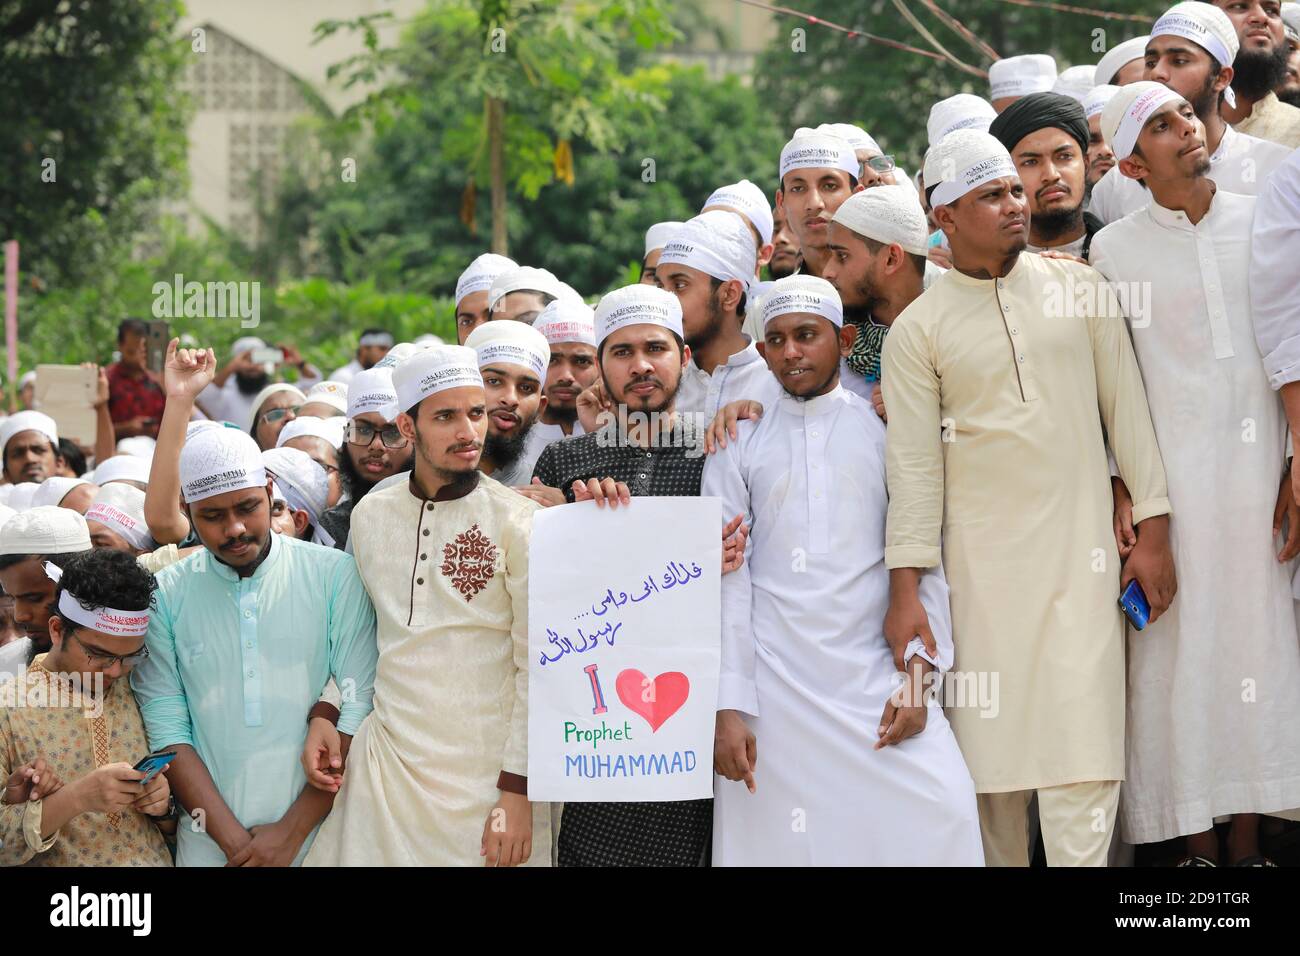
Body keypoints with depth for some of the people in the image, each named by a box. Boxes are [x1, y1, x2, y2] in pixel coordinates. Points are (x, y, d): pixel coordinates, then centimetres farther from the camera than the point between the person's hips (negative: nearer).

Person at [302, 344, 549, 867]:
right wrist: (324, 715, 4)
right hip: (386, 758, 4)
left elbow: (537, 670, -8)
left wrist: (517, 791, -13)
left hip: (487, 768, -4)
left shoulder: (519, 523, -7)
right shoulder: (370, 515, 8)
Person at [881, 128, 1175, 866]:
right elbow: (913, 463, -1)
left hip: (1080, 553, 1)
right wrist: (906, 590, -6)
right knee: (992, 745, 1)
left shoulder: (1078, 288, 8)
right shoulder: (918, 329, 2)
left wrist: (1153, 528, 4)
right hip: (980, 563, -1)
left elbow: (1126, 407, 9)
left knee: (1081, 745, -7)